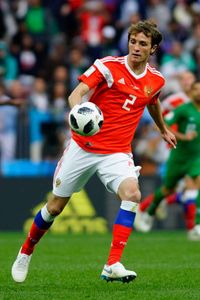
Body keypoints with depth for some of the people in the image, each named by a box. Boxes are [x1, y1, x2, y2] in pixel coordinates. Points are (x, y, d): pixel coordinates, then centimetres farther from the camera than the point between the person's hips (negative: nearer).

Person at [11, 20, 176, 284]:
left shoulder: (156, 80, 4)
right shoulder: (108, 66, -11)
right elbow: (76, 94, -22)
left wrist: (164, 130, 43)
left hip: (117, 153, 2)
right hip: (84, 147, -2)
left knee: (132, 193, -28)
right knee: (56, 206, 8)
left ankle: (113, 266, -30)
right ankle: (26, 252, 35)